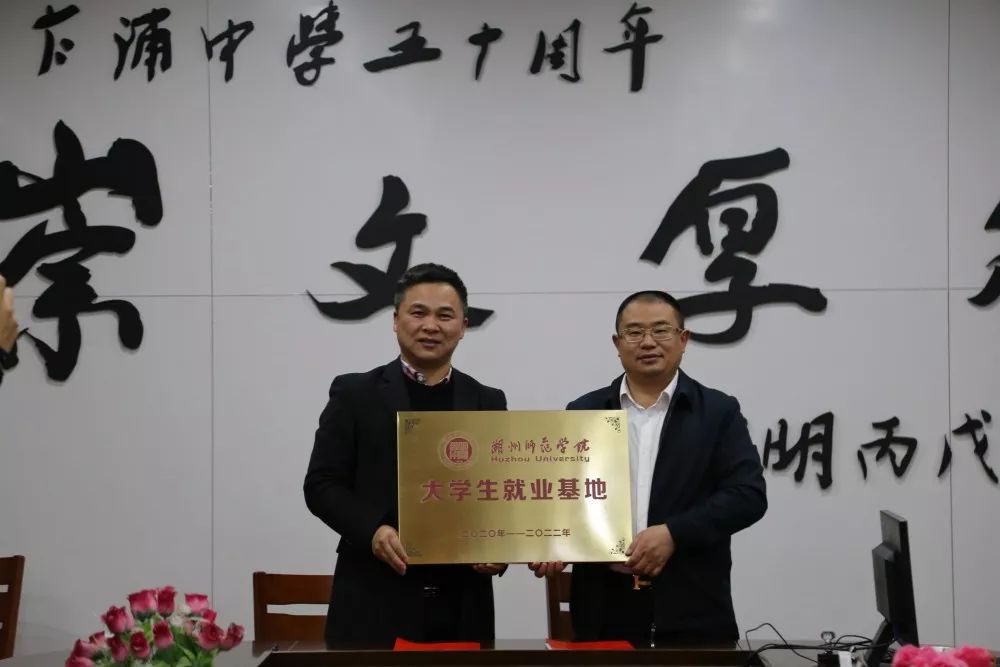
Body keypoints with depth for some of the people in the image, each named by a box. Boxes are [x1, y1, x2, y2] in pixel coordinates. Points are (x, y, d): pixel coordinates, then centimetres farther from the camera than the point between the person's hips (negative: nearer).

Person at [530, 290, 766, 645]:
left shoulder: (718, 412, 4)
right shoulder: (583, 413, 10)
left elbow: (748, 494, -5)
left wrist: (674, 533, -16)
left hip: (692, 612, -1)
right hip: (604, 611, 2)